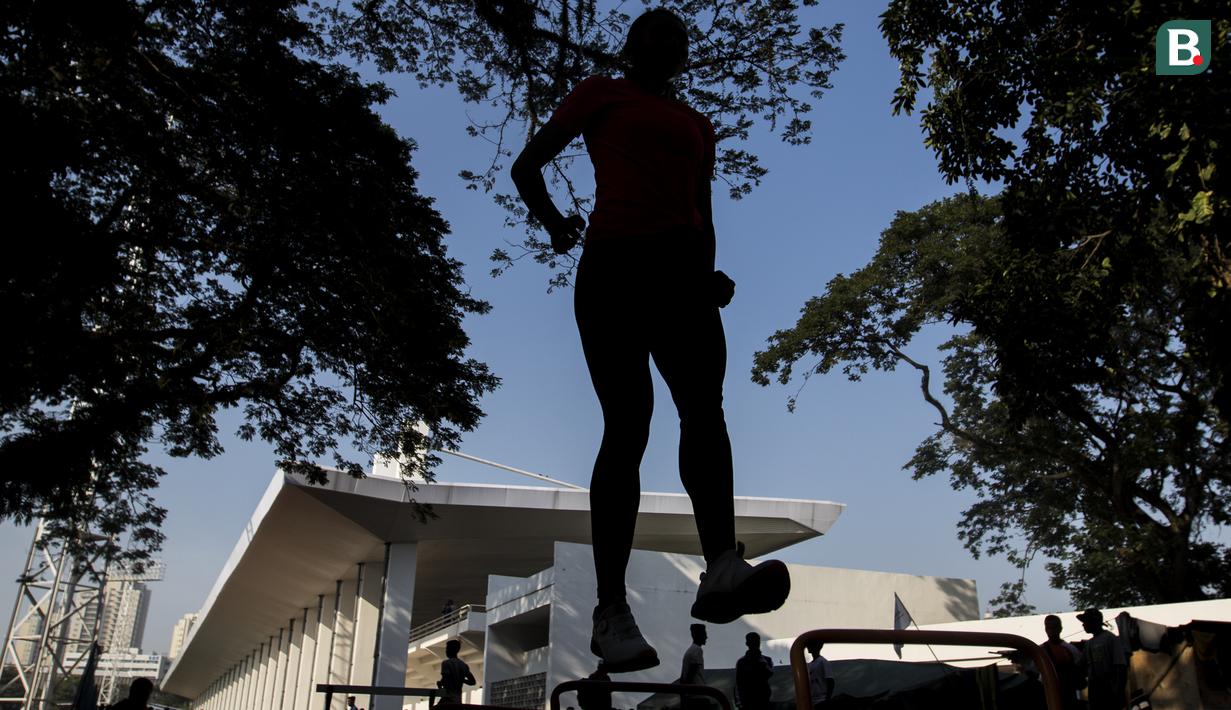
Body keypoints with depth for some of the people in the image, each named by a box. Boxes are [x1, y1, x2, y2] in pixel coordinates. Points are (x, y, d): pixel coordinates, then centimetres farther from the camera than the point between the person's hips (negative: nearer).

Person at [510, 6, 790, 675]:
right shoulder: (600, 93, 16)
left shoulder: (696, 124, 29)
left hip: (679, 268, 4)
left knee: (704, 406, -20)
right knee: (627, 425, -14)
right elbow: (527, 165, 12)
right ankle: (611, 608, -12)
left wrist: (708, 274, 10)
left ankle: (721, 567, -36)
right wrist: (552, 220, -3)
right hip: (612, 266, -4)